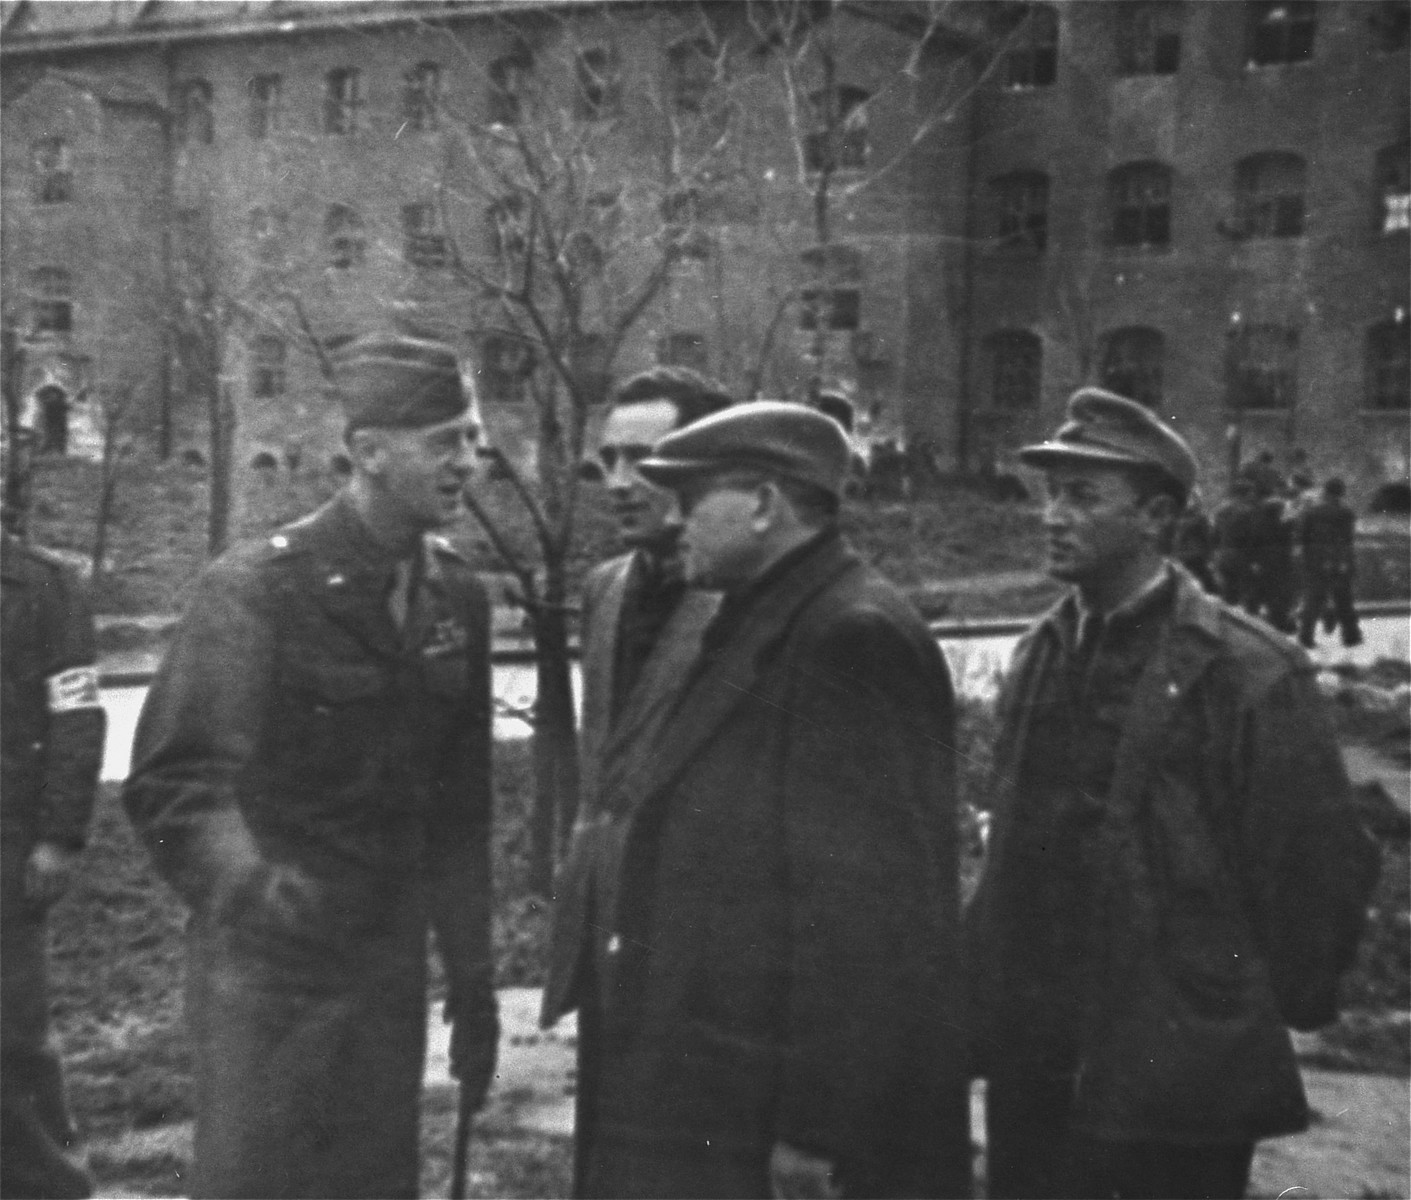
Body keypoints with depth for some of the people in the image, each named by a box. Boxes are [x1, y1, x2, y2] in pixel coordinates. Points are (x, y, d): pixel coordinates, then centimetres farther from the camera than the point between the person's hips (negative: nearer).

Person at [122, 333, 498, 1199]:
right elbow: (172, 782, -15)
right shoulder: (257, 589, -12)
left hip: (391, 964, 5)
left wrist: (474, 980, 13)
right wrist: (248, 886, -34)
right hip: (271, 965, -5)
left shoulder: (457, 595, 6)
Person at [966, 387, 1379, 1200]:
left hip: (1181, 1074, -6)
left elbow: (1322, 863, -10)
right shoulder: (1043, 653, 7)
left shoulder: (1250, 673, -13)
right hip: (1032, 1057, 6)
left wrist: (1273, 1011, -2)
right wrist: (991, 994, 10)